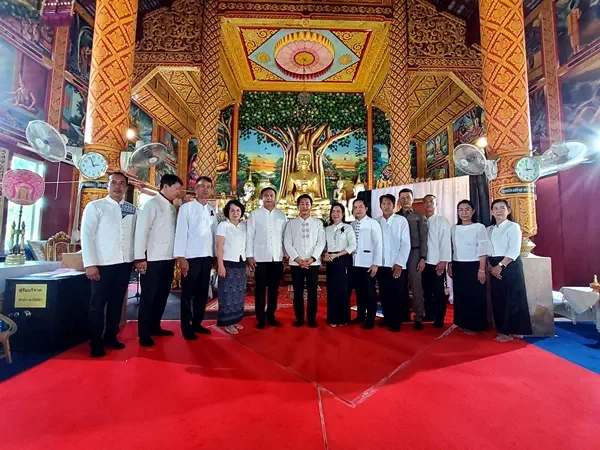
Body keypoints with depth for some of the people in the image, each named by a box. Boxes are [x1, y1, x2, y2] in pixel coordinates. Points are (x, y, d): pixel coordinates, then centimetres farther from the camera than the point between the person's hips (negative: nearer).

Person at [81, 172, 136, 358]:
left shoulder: (132, 209, 8)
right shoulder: (95, 206, -1)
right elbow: (86, 235, -5)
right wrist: (90, 264, -11)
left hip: (125, 263, 3)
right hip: (103, 263, -3)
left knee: (117, 302, 13)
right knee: (98, 303, 6)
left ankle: (111, 336, 28)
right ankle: (96, 342, 21)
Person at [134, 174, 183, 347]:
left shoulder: (172, 208, 14)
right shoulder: (152, 204, -6)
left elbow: (173, 231, 12)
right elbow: (141, 230, -12)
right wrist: (140, 257, -16)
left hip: (168, 258, 7)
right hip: (153, 259, -7)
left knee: (162, 294, 14)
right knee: (148, 296, 4)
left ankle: (155, 326, 28)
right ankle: (144, 333, 16)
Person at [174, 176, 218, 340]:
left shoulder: (212, 210, 11)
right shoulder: (186, 207, -2)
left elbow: (214, 233, 10)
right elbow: (180, 232, -7)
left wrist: (215, 255, 8)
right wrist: (181, 257, -12)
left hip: (207, 257, 5)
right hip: (191, 257, -4)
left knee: (202, 293, 12)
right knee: (188, 293, 5)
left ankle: (197, 323, 26)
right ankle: (186, 327, 18)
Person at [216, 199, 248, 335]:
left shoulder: (244, 226, 9)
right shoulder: (223, 225, -4)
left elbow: (246, 245, 9)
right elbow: (219, 247, -9)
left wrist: (248, 261, 1)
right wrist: (220, 265, -15)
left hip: (241, 263, 5)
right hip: (228, 263, -5)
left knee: (239, 293, 11)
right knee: (227, 293, 1)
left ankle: (235, 320, 22)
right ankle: (227, 323, 10)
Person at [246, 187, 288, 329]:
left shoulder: (282, 215, 8)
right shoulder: (254, 214, 3)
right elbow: (249, 235, 0)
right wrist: (249, 255, -5)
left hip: (277, 257, 2)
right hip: (260, 257, -2)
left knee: (274, 288, 10)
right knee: (260, 289, 5)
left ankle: (271, 316, 24)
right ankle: (260, 318, 17)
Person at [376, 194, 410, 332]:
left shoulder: (402, 221, -2)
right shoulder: (376, 222, 5)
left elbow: (406, 244, -6)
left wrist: (399, 263, -11)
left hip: (397, 265, -2)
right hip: (382, 265, 3)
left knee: (398, 295, 4)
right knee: (384, 294, 11)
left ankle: (396, 322, 19)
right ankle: (387, 318, 27)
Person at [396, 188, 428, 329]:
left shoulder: (419, 216, 5)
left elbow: (423, 238, 1)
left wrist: (423, 258, -7)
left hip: (414, 253, -2)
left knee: (416, 284, -2)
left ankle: (418, 317, 7)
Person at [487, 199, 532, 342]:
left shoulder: (513, 227, -4)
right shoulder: (489, 230, 13)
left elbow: (514, 251, -14)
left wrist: (500, 266, -19)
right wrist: (491, 267, -6)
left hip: (511, 266, -5)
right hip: (494, 268, 6)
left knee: (513, 298, -2)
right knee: (498, 299, 7)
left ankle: (514, 331, 8)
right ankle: (503, 329, 18)